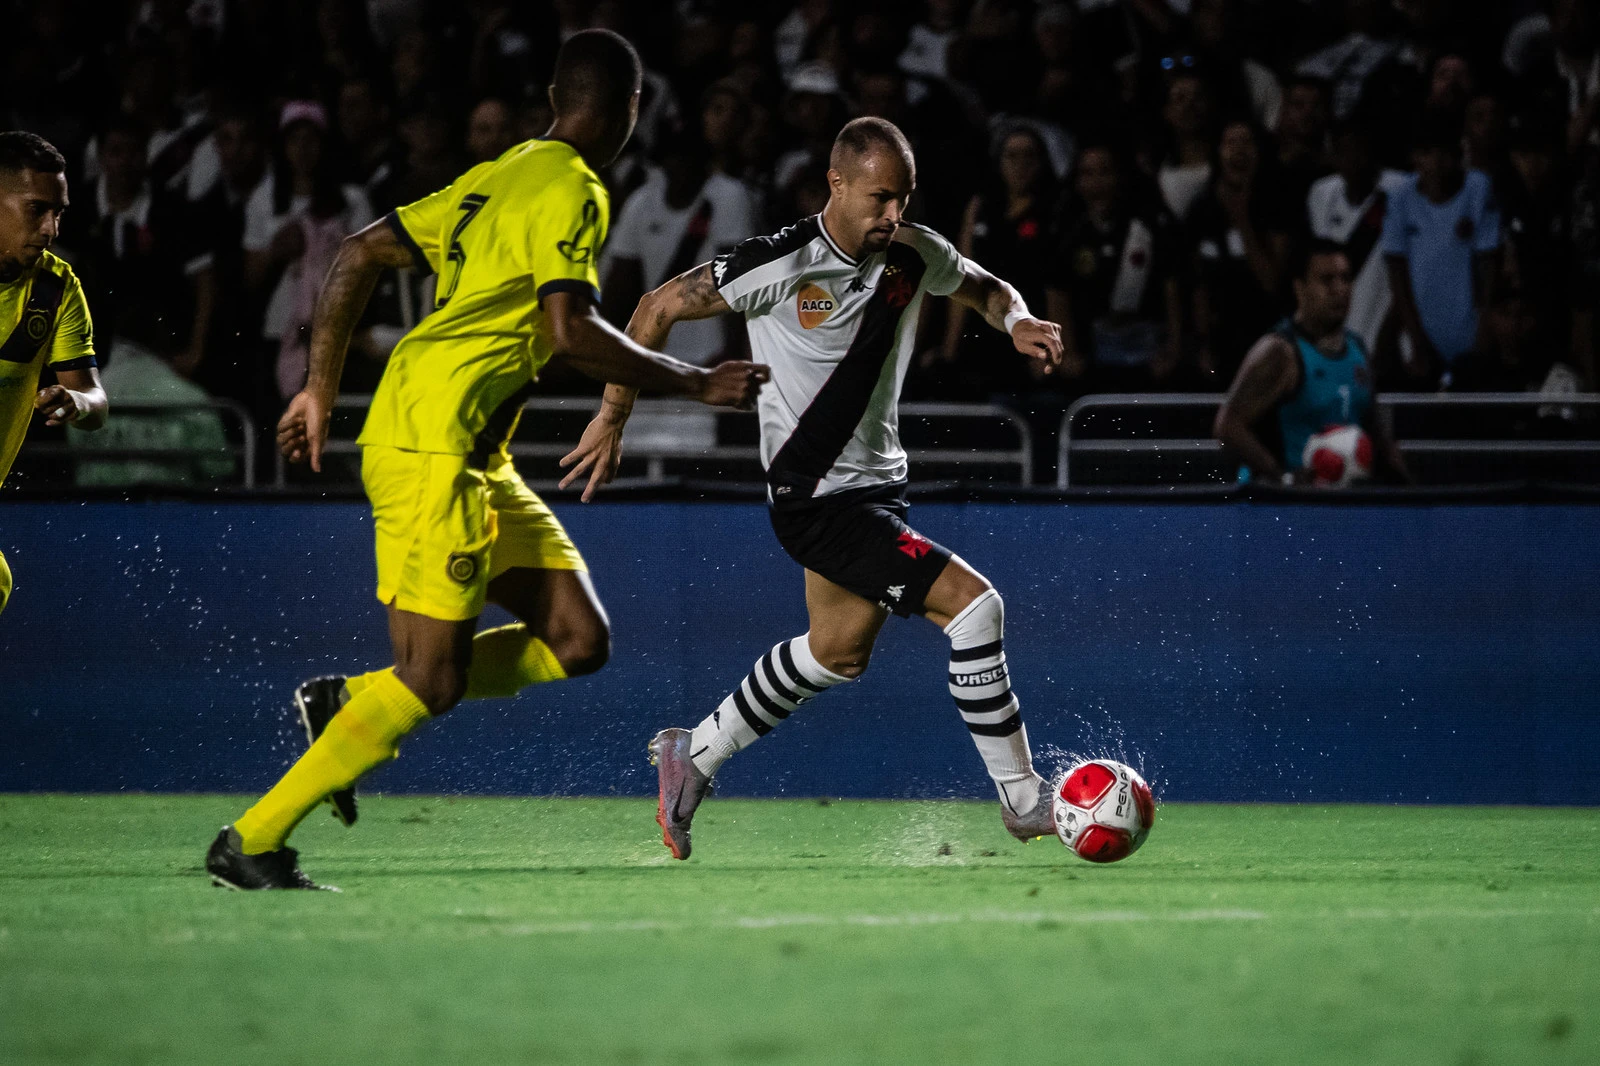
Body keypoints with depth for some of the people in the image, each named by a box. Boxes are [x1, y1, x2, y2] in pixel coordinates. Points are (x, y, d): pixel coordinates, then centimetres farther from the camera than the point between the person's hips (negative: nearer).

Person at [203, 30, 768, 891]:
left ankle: (347, 705, 8)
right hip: (433, 446, -9)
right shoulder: (572, 193, -9)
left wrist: (321, 389, 20)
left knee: (578, 641, 6)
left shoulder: (497, 178, 17)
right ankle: (250, 843, -7)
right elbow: (571, 332, -22)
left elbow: (360, 253, 17)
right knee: (432, 680, -10)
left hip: (474, 461, 9)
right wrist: (695, 384, -13)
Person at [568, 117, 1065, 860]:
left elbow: (986, 290, 18)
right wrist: (613, 418, -4)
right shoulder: (782, 265, -20)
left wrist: (1017, 322, -6)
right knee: (972, 604, -17)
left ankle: (694, 756, 40)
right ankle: (1025, 802, -6)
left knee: (839, 652, 23)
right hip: (815, 498, -8)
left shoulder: (916, 256, -3)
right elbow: (659, 308, -8)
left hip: (873, 484, 8)